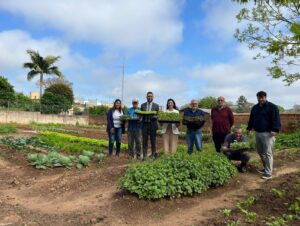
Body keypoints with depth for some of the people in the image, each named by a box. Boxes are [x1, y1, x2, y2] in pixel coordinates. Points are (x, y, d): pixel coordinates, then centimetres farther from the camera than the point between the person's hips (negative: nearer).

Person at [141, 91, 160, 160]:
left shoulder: (156, 106, 5)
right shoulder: (142, 105, 11)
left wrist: (155, 116, -16)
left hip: (152, 125, -1)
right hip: (145, 124, 1)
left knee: (153, 141, 4)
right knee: (144, 141, 2)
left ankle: (154, 156, 13)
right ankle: (144, 156, 9)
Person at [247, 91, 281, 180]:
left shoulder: (272, 107, -7)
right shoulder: (255, 107, 13)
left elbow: (276, 119, -15)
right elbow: (251, 119, 21)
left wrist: (275, 129, -25)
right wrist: (249, 128, 19)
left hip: (267, 133, -7)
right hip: (257, 133, 7)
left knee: (267, 153, -6)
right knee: (260, 152, 14)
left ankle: (268, 173, -1)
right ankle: (266, 168, 29)